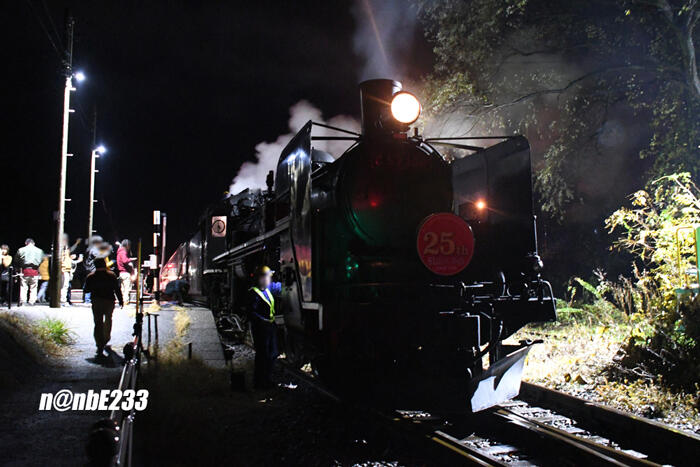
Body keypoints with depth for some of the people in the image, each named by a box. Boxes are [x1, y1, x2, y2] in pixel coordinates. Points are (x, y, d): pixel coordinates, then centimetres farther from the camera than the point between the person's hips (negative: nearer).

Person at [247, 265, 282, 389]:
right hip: (260, 329, -9)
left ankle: (267, 380, 28)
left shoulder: (269, 288, 9)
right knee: (262, 356, -2)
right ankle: (260, 383, 9)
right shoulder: (254, 293, -16)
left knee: (272, 354, 15)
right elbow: (251, 314, -20)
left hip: (270, 327, 9)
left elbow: (279, 286, 28)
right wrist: (265, 321, -23)